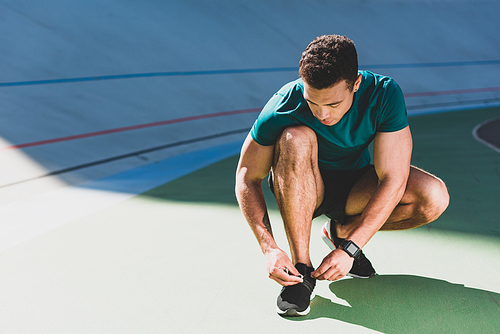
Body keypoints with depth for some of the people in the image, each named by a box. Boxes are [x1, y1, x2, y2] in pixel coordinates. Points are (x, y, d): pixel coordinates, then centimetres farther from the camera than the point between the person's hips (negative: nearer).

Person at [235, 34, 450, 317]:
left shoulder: (384, 94, -25)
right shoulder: (284, 107, -27)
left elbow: (392, 180, -26)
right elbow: (247, 178, -20)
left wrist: (349, 249, -32)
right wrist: (269, 248, -30)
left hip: (355, 183, 2)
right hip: (300, 188, -1)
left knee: (434, 197, -24)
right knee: (296, 137, -36)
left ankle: (341, 230, 1)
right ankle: (301, 267, -25)